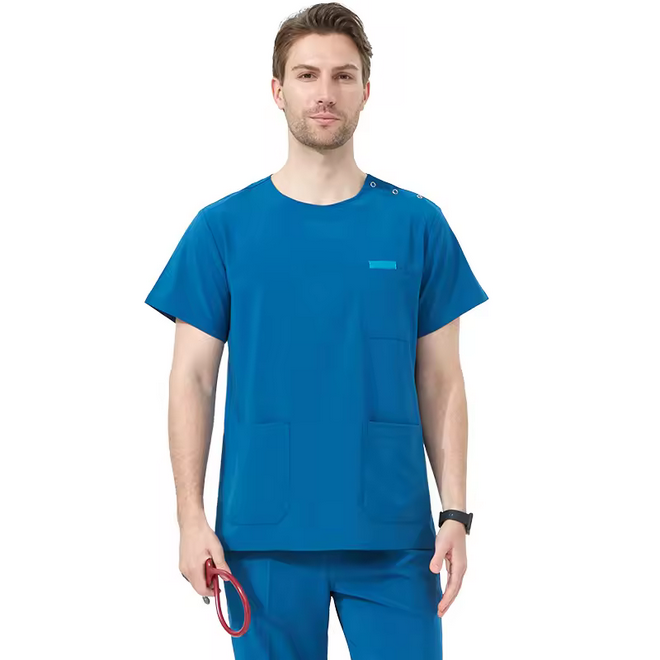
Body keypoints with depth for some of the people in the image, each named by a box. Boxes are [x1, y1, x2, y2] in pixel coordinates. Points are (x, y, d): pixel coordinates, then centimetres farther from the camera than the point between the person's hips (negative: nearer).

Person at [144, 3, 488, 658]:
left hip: (392, 535, 1)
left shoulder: (417, 225, 4)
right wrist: (192, 518, -5)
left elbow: (440, 383, 6)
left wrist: (455, 512, -2)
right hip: (264, 535, 0)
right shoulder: (223, 227, 3)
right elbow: (193, 381, 3)